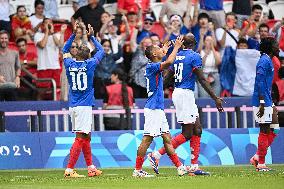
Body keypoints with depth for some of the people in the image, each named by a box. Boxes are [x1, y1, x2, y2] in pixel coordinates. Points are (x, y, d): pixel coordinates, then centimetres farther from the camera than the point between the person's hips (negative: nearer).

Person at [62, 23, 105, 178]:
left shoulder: (70, 64, 3)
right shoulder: (89, 64, -6)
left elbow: (65, 50, 24)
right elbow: (101, 51, 10)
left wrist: (74, 34, 21)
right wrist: (92, 36, 18)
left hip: (73, 106, 6)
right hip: (84, 106, -6)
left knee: (86, 137, 16)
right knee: (80, 137, -10)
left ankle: (91, 168, 21)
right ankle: (69, 170, -19)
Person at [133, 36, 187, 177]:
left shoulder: (153, 66, 14)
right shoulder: (152, 67, -14)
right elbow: (169, 62, -30)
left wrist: (165, 48, 45)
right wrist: (176, 46, -18)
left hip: (159, 109, 10)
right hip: (153, 109, -10)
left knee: (167, 138, 9)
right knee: (147, 139, -9)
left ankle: (180, 168, 10)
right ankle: (137, 170, -7)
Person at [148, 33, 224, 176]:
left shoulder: (176, 56, 12)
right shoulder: (194, 56, -9)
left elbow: (167, 78, 17)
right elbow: (202, 80, -13)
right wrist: (216, 99, -11)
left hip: (177, 93, 8)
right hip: (186, 94, -8)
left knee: (197, 130, 10)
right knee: (187, 134, -6)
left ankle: (194, 167, 7)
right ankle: (157, 155, -11)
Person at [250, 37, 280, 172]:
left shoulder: (268, 61, 17)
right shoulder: (264, 62, -14)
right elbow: (260, 83, -20)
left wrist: (271, 104, 24)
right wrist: (262, 103, -24)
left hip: (267, 102, 10)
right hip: (262, 102, -10)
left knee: (274, 129, 10)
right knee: (265, 131, -5)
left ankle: (257, 158, 12)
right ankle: (261, 164, 0)